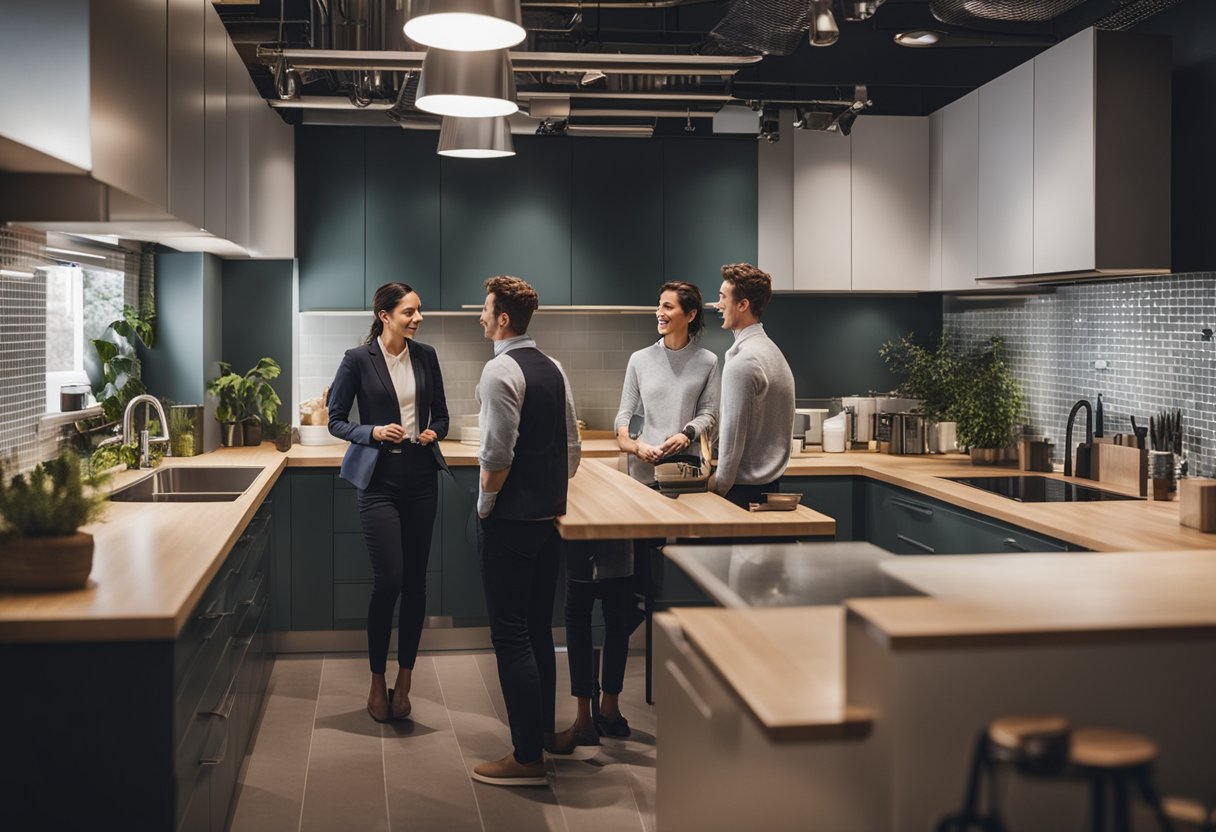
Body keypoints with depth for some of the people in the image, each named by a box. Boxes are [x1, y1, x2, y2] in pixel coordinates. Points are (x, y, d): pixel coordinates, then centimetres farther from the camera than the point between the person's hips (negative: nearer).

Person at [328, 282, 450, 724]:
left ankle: (403, 683, 17)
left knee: (415, 580, 6)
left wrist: (434, 432, -6)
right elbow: (336, 420, 0)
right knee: (388, 580, -9)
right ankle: (378, 683, 10)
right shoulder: (358, 360, -6)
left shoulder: (425, 356, 6)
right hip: (379, 480, -4)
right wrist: (373, 432, -17)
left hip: (421, 476, 4)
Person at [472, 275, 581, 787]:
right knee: (539, 629, 16)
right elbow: (572, 445, 13)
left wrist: (485, 503, -8)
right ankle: (542, 734, 25)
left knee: (511, 636, -4)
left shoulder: (500, 369, -14)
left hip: (510, 520, -9)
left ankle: (527, 758, 0)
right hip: (549, 515, 9)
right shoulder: (553, 369, 12)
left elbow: (498, 451, -21)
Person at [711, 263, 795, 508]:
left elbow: (733, 435, -17)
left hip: (744, 489, -9)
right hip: (770, 484, 10)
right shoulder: (773, 351, 15)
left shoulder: (741, 363, -17)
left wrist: (718, 488, -10)